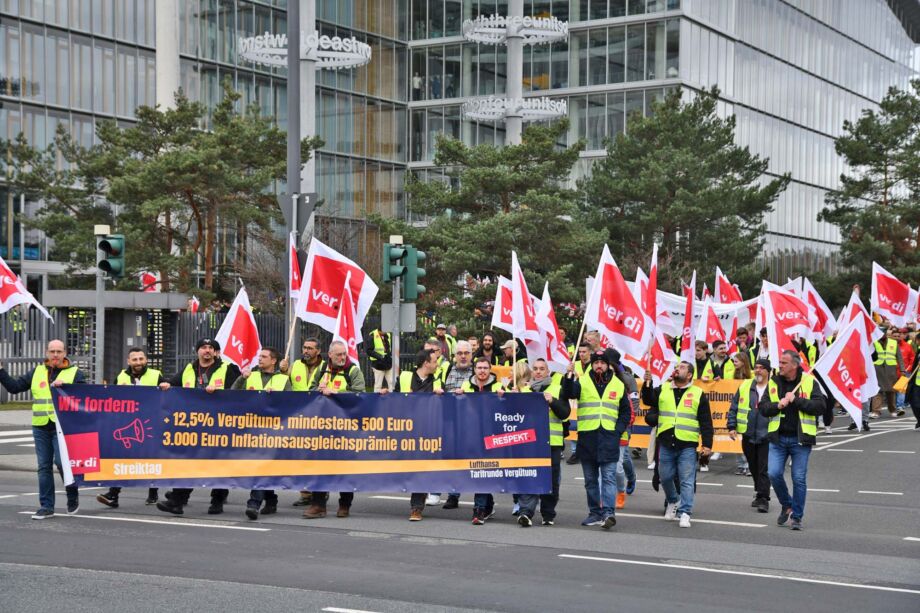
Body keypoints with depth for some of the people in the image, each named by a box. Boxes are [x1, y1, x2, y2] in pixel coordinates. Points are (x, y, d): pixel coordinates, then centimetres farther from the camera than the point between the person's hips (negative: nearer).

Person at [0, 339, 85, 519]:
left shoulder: (75, 373, 4)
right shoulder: (37, 372, 14)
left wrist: (64, 385, -22)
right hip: (40, 427, 4)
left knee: (62, 462, -13)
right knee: (44, 466, 6)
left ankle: (72, 496, 12)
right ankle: (46, 506, 12)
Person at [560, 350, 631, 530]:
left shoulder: (618, 385, 8)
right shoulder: (582, 382, 4)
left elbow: (626, 412, 14)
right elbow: (568, 395, -14)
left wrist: (618, 430, 1)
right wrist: (569, 377, -29)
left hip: (609, 438, -1)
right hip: (587, 437, 1)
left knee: (609, 476, -10)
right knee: (590, 479, 8)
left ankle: (608, 512, -17)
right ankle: (595, 513, 17)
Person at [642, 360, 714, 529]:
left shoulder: (698, 394, 3)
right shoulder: (662, 390, 11)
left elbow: (706, 422, 2)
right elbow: (648, 400, -2)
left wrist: (707, 444, -3)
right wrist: (647, 383, -17)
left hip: (687, 445, -3)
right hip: (666, 444, 3)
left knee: (687, 480, -4)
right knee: (665, 477, 12)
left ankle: (685, 513, -1)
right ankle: (673, 501, 36)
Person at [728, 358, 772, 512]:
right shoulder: (745, 387, 7)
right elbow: (733, 408, 10)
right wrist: (732, 427, 3)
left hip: (766, 436, -4)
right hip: (748, 436, 4)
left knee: (763, 469, -6)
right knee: (753, 468, 14)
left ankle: (763, 499, -3)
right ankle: (760, 493, 29)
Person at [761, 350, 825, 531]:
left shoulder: (809, 383, -2)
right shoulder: (773, 383, 7)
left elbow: (820, 406, -12)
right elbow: (763, 408, 5)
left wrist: (796, 400, -17)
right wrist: (778, 405, -13)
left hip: (800, 439, -3)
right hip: (778, 437, 3)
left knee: (799, 479, 0)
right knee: (774, 473, -7)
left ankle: (796, 517, 13)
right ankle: (787, 505, 19)